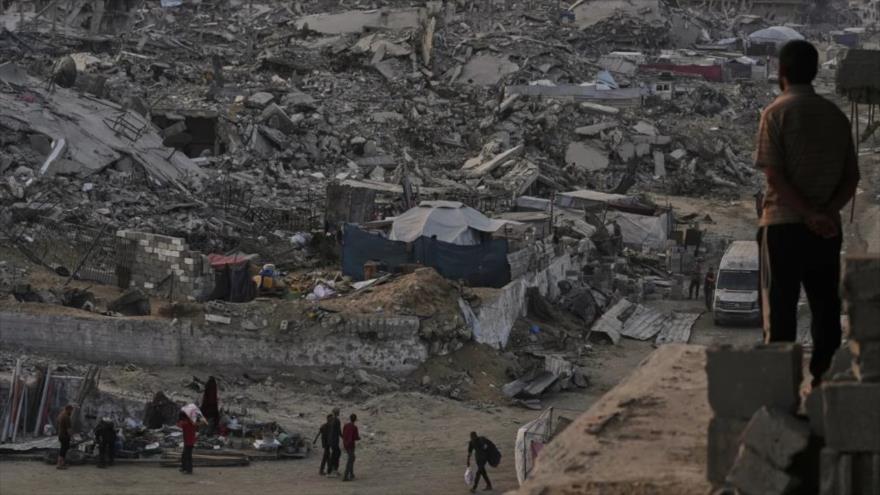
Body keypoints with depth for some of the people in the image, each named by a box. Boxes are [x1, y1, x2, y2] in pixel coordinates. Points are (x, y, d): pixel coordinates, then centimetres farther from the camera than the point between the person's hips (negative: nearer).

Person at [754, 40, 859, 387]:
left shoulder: (776, 113, -6)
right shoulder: (835, 115, 8)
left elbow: (774, 176, -14)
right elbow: (852, 177, 4)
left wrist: (809, 215, -15)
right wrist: (828, 211, -7)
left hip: (783, 225, -4)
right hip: (827, 228, 4)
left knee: (780, 307, 1)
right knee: (825, 306, 10)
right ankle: (825, 380, 10)